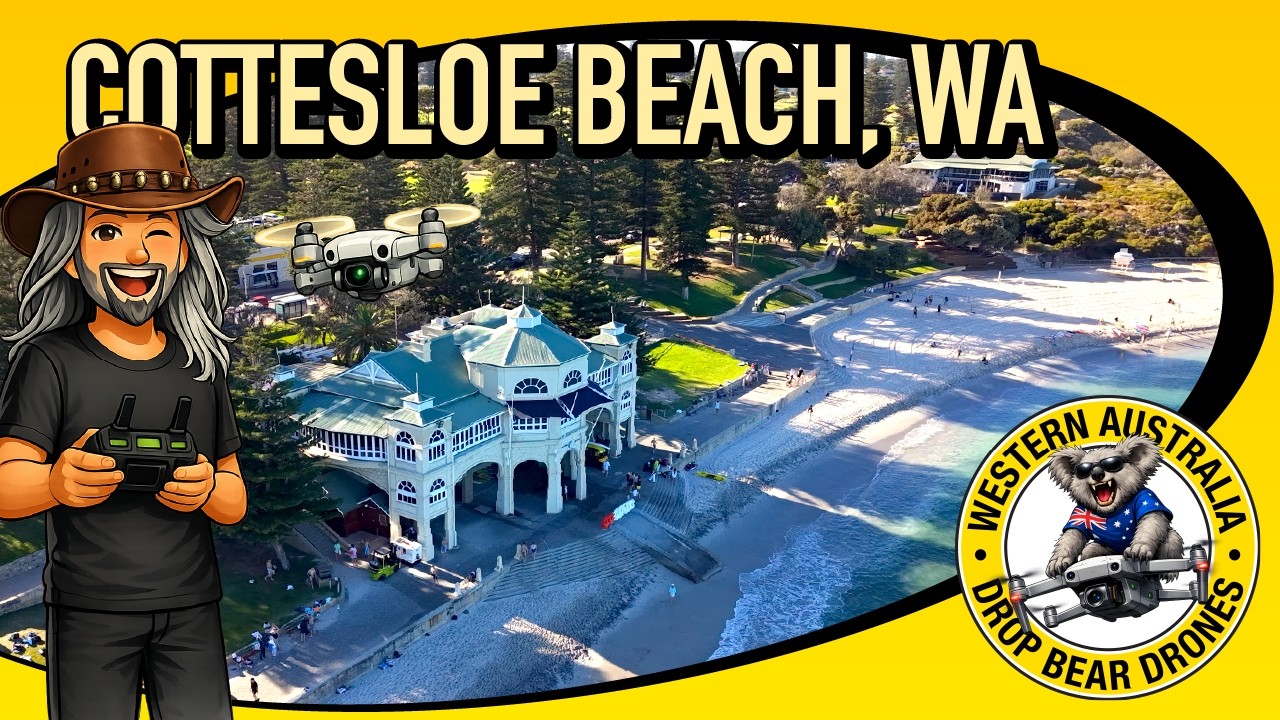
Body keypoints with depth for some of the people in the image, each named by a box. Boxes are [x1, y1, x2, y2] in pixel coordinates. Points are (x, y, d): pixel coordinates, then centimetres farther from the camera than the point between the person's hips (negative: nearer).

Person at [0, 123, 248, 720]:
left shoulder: (200, 366, 8)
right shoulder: (51, 360, -3)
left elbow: (235, 502, 9)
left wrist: (208, 491, -14)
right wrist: (56, 484, -31)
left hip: (190, 610, 3)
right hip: (88, 613, -3)